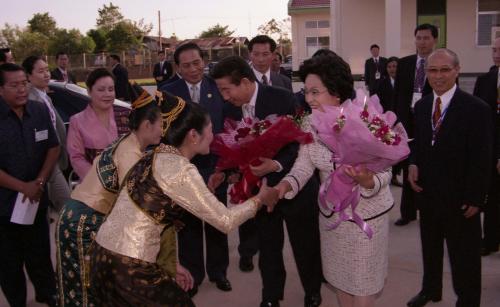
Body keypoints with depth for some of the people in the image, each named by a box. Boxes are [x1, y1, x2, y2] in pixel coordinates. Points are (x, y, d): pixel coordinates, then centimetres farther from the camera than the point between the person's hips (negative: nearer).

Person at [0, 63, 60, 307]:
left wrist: (39, 182, -7)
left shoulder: (40, 111, 1)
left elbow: (53, 148, 6)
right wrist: (23, 187, -15)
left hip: (36, 199, 3)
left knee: (40, 254, 14)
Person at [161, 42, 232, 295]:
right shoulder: (168, 93, -6)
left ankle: (218, 271, 37)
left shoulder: (219, 88, -5)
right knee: (188, 224, 15)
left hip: (215, 166, 1)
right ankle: (191, 274, 33)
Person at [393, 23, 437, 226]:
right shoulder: (404, 63, 6)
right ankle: (408, 212, 22)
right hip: (407, 121, 3)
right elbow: (397, 93, 7)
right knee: (408, 169, 11)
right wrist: (396, 120, 1)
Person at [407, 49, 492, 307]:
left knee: (464, 254, 8)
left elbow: (482, 159, -13)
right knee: (430, 246, 22)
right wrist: (413, 164, -6)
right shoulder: (421, 106, 4)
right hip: (428, 191, 6)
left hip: (459, 198, -6)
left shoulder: (476, 109, -15)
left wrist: (475, 198, -14)